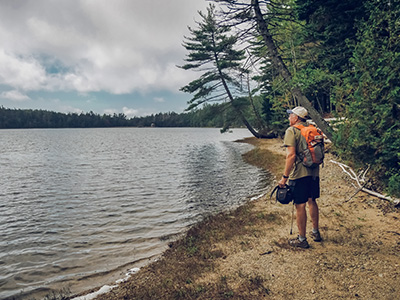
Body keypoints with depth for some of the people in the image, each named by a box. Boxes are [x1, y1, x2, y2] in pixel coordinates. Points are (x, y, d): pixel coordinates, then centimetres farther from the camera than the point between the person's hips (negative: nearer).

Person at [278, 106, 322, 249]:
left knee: (300, 205, 1)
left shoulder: (291, 131, -11)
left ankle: (302, 239, 10)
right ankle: (316, 233, 32)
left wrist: (285, 176, -17)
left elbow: (291, 155, -19)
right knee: (312, 201, 20)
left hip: (299, 174, -7)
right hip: (314, 172, 8)